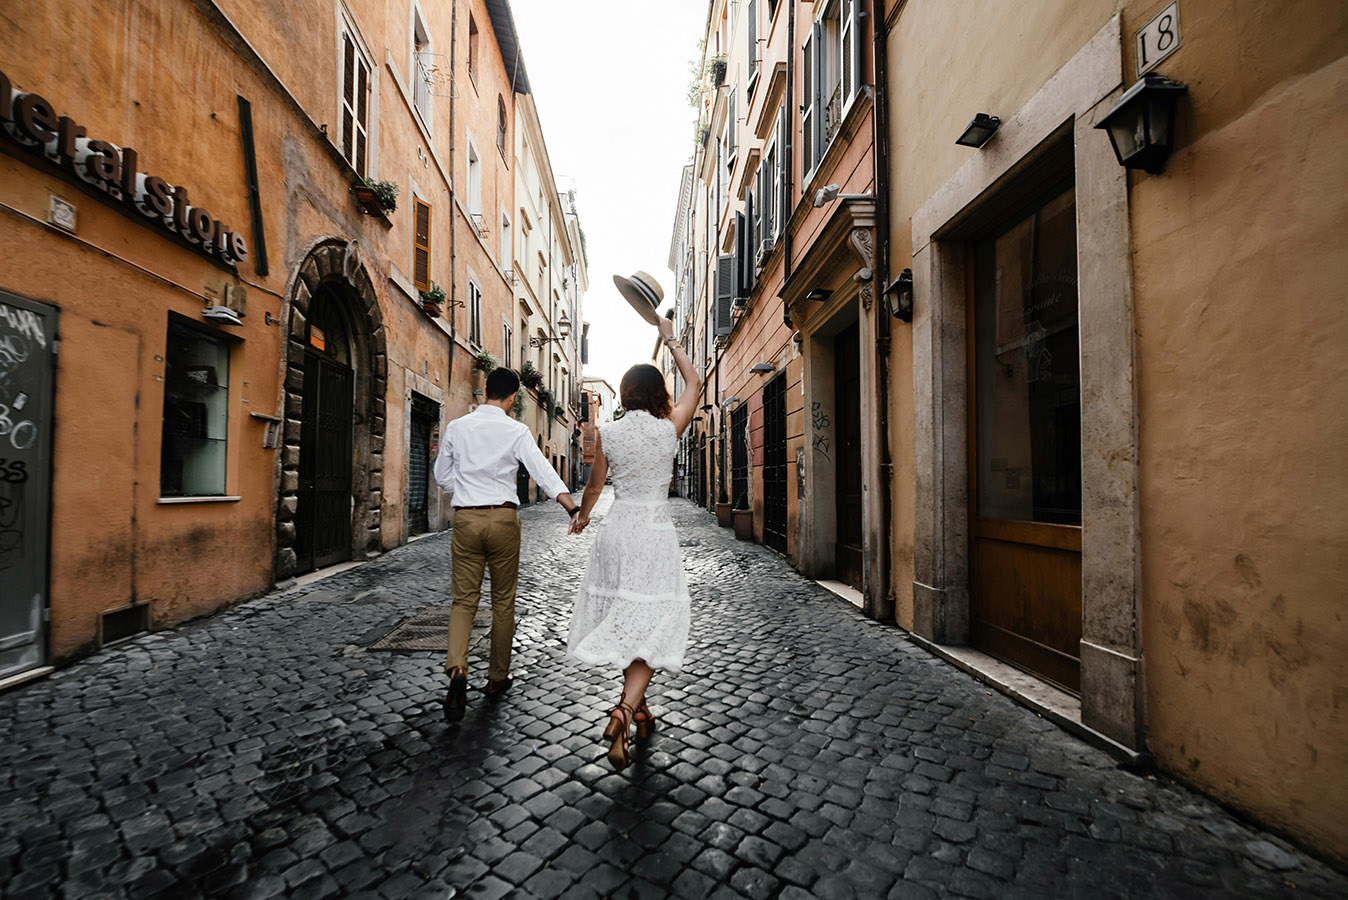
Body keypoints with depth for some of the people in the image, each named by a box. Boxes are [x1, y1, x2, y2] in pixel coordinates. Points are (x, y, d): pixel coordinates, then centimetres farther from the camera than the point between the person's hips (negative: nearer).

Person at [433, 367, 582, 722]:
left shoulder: (457, 427, 3)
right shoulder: (516, 431, -6)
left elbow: (442, 476, 13)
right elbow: (544, 473, -17)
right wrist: (574, 508, -22)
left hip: (465, 519, 2)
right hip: (503, 518, -2)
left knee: (464, 600, 9)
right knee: (503, 601, 11)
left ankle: (457, 669, -11)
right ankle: (497, 677, 24)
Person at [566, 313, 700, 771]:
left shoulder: (606, 434, -2)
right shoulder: (669, 429, -7)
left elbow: (594, 485, 10)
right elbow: (694, 384, 9)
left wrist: (581, 515, 29)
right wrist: (671, 341, 18)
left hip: (617, 528, 3)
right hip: (655, 531, -3)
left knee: (625, 620, 16)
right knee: (650, 624, 3)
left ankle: (638, 709, 33)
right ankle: (624, 711, -14)